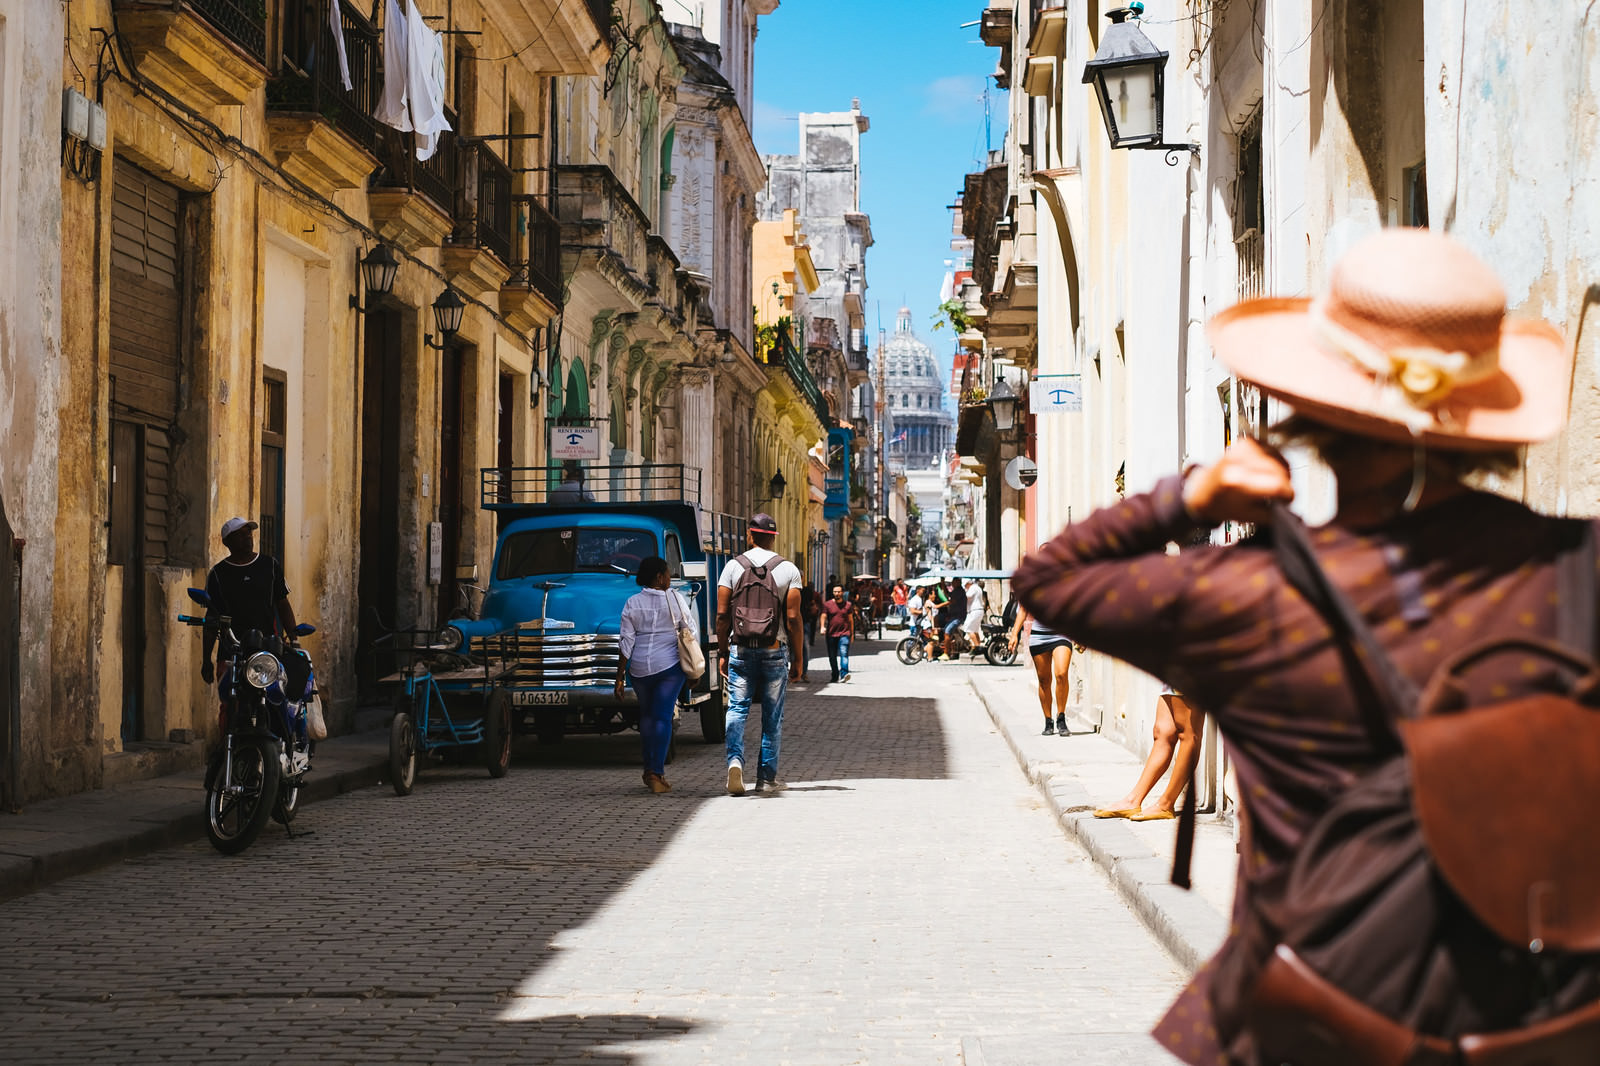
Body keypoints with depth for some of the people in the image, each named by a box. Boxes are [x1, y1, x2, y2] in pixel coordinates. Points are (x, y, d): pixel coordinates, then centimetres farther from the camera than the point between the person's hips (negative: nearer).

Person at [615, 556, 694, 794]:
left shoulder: (632, 604, -1)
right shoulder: (676, 599, -3)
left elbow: (626, 643, -3)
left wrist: (620, 677, 1)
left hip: (639, 667, 2)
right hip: (670, 666, -2)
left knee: (646, 715, 19)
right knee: (663, 716, -1)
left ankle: (649, 770, 24)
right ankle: (657, 774, -8)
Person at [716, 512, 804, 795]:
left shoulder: (733, 566, 2)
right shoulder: (788, 570, -1)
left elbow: (722, 615, 0)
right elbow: (793, 618, -5)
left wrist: (723, 653, 7)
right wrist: (798, 659, 1)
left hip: (741, 650, 0)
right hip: (775, 652, 0)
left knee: (737, 708, 2)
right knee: (772, 716, 8)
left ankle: (735, 760, -21)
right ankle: (767, 777, 12)